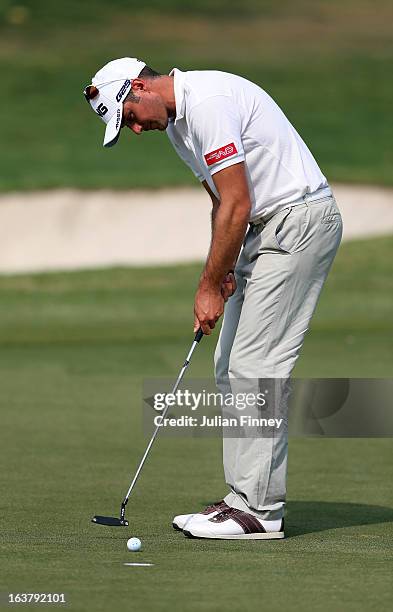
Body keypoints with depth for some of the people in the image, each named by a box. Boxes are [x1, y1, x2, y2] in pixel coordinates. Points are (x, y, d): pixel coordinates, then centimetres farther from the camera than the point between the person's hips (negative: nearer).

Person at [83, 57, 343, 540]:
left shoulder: (207, 104, -20)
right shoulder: (178, 122, 13)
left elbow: (237, 205, -21)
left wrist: (209, 286, -14)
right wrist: (223, 274, 5)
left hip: (298, 219, -11)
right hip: (265, 228, 11)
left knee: (255, 364, -12)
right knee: (231, 367, 9)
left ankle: (260, 510, -10)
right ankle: (248, 497, 11)